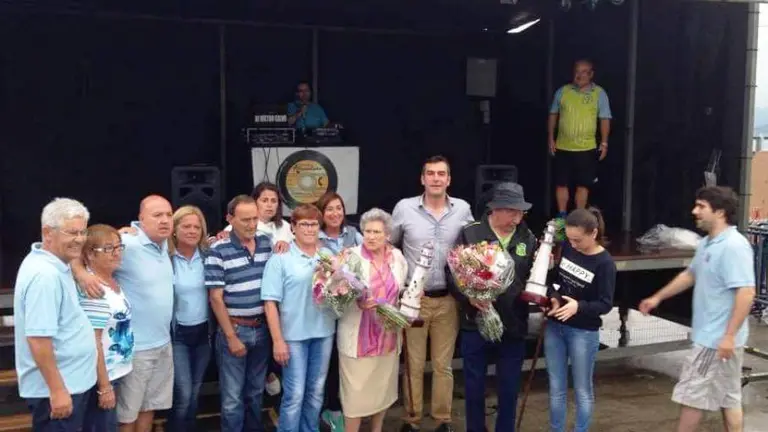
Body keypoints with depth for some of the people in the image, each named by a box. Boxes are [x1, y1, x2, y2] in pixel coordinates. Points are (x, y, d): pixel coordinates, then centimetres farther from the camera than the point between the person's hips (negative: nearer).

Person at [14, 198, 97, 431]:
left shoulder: (53, 264, 4)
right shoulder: (45, 275, -24)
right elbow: (38, 339, -27)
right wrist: (57, 390, -25)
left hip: (73, 381, 10)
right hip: (58, 388, -10)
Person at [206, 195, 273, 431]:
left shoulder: (266, 243, 2)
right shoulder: (219, 250, -12)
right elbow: (216, 298, -12)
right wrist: (231, 337, -12)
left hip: (262, 328, 5)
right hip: (234, 329, -4)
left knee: (256, 390, 19)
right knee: (232, 396, 6)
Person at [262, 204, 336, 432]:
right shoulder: (280, 259, -7)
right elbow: (270, 302, -10)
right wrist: (277, 340, -13)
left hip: (324, 332, 5)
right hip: (294, 335, -4)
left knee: (316, 392, 16)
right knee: (294, 394, 1)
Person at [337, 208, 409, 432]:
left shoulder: (397, 257, 4)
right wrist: (358, 303, -30)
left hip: (387, 334, 5)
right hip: (359, 336, -5)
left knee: (383, 386, 16)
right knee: (356, 391, -1)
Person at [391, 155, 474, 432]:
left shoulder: (463, 209, -1)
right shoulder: (404, 208, -6)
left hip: (448, 299, 1)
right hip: (414, 298, -1)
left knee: (443, 364, 12)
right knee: (413, 363, 8)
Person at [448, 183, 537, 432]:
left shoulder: (528, 239, 4)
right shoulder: (470, 234, -5)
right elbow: (452, 272, -6)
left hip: (514, 326, 2)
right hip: (476, 324, -2)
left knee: (510, 389, 13)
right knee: (474, 386, 12)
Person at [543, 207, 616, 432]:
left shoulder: (605, 263, -15)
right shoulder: (566, 247, -3)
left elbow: (605, 304, -14)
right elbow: (552, 277, 8)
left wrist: (579, 306, -31)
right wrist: (552, 298, -12)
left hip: (583, 333, -4)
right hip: (554, 327, 4)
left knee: (582, 391, 9)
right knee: (556, 389, 13)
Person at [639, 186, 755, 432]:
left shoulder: (734, 246, -21)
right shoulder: (708, 244, 10)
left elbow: (746, 293, -26)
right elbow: (690, 275, 25)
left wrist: (729, 335, -27)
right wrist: (658, 298, 27)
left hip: (718, 339, -10)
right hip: (711, 336, 10)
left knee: (691, 394, 0)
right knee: (728, 396, 15)